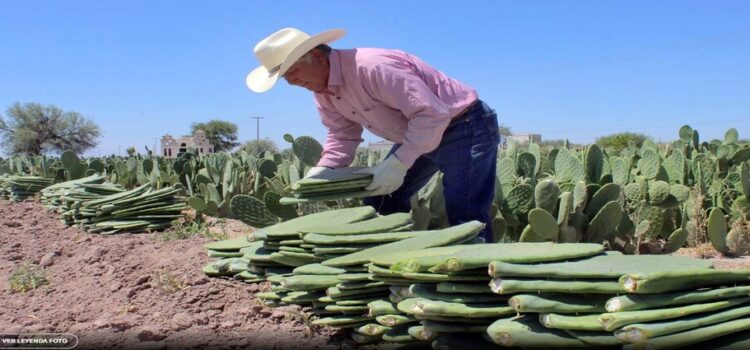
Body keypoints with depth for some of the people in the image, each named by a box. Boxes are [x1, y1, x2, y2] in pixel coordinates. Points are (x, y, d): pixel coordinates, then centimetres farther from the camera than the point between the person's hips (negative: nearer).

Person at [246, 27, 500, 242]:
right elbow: (343, 135, 7)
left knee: (465, 217, -17)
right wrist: (321, 170, -11)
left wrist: (398, 164, -32)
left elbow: (432, 114, -32)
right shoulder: (322, 91, -1)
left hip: (465, 126, -9)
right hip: (418, 133, 10)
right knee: (380, 205, 11)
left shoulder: (372, 68, -32)